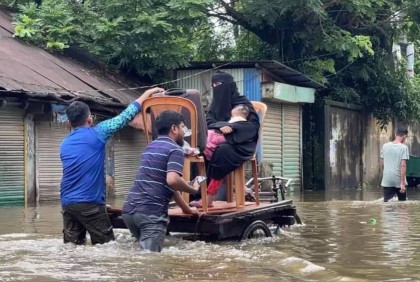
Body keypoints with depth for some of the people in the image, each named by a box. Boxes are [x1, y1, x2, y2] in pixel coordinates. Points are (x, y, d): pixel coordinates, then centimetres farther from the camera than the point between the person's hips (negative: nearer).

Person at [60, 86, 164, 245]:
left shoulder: (65, 144, 13)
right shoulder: (96, 134, -4)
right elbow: (125, 117, 2)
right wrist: (146, 94, 13)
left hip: (67, 203, 6)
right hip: (89, 203, -6)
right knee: (106, 246, 1)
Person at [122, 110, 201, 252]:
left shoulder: (150, 147, 23)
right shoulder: (175, 149, -4)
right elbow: (172, 180, -23)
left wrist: (186, 208, 38)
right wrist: (193, 190, -3)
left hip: (130, 209, 9)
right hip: (151, 212, -9)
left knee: (146, 253, 23)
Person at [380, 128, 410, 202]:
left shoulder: (385, 146, 5)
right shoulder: (404, 147, -9)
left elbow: (382, 163, 10)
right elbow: (403, 165, -15)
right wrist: (402, 183, -16)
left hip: (387, 180, 3)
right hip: (398, 180, -3)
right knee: (402, 202, 13)